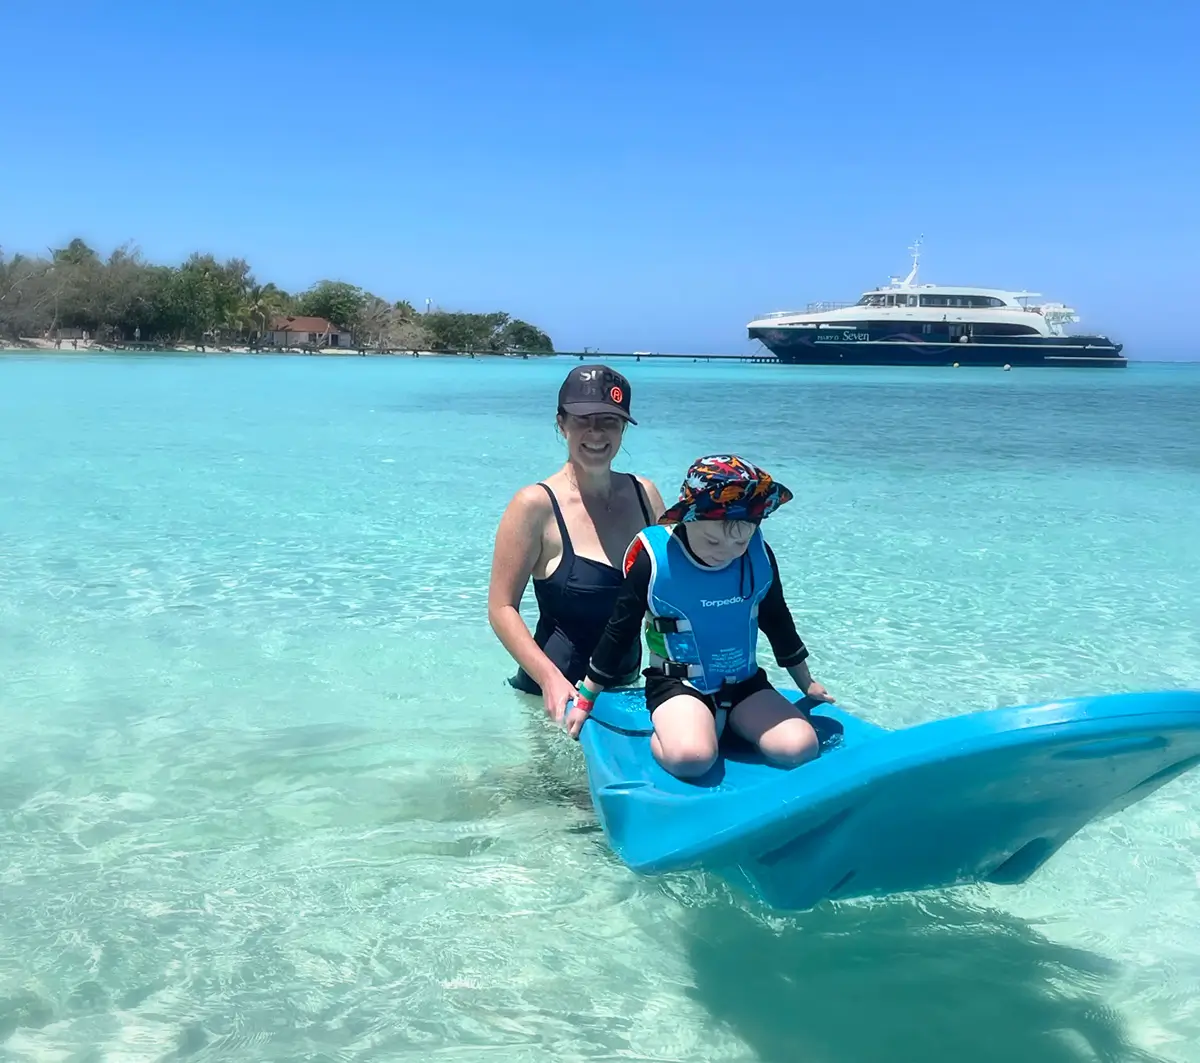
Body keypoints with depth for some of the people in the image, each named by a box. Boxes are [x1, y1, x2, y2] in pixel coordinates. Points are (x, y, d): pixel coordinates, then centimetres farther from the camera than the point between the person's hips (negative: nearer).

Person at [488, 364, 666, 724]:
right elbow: (502, 608, -15)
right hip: (555, 696, -5)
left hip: (627, 685, 5)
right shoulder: (536, 505, -15)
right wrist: (550, 678, -27)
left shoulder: (644, 494, 0)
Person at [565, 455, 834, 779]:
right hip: (678, 685, -5)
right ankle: (663, 735, -1)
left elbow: (778, 622, 12)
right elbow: (619, 631, -4)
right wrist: (585, 699, 3)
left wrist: (807, 683, 22)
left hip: (744, 682, 5)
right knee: (690, 757, -35)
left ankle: (718, 726, 4)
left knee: (800, 748, -19)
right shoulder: (653, 560, -17)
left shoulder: (759, 556, -5)